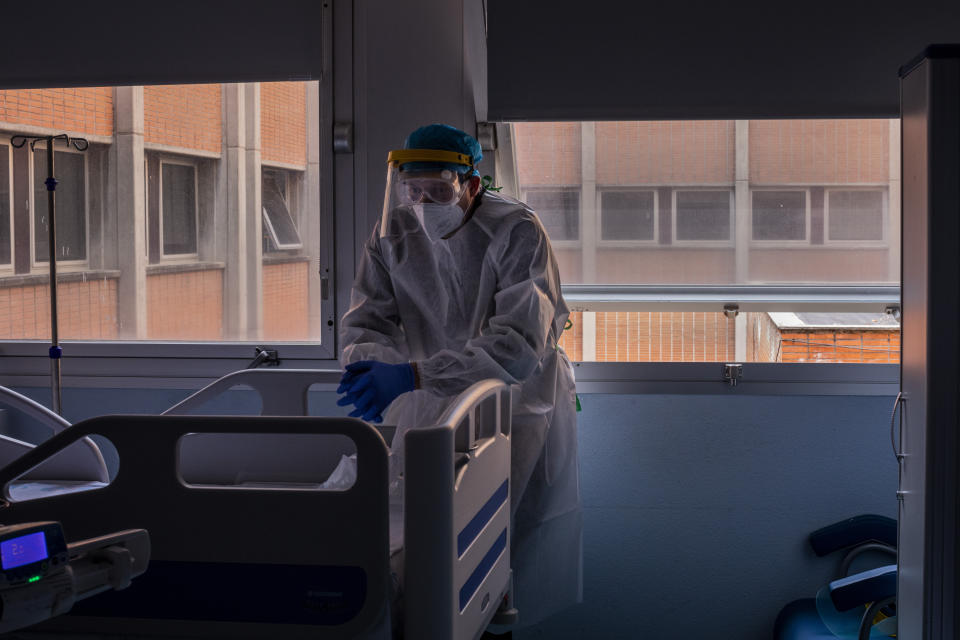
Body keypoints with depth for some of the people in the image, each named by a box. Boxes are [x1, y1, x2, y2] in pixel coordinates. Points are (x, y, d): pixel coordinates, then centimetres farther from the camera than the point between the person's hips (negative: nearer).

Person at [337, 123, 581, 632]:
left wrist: (412, 375, -44)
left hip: (519, 400, -3)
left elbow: (519, 344, -33)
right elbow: (366, 319, -8)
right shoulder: (393, 233, -8)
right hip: (433, 399, 4)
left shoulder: (518, 232, -23)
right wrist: (367, 367, -35)